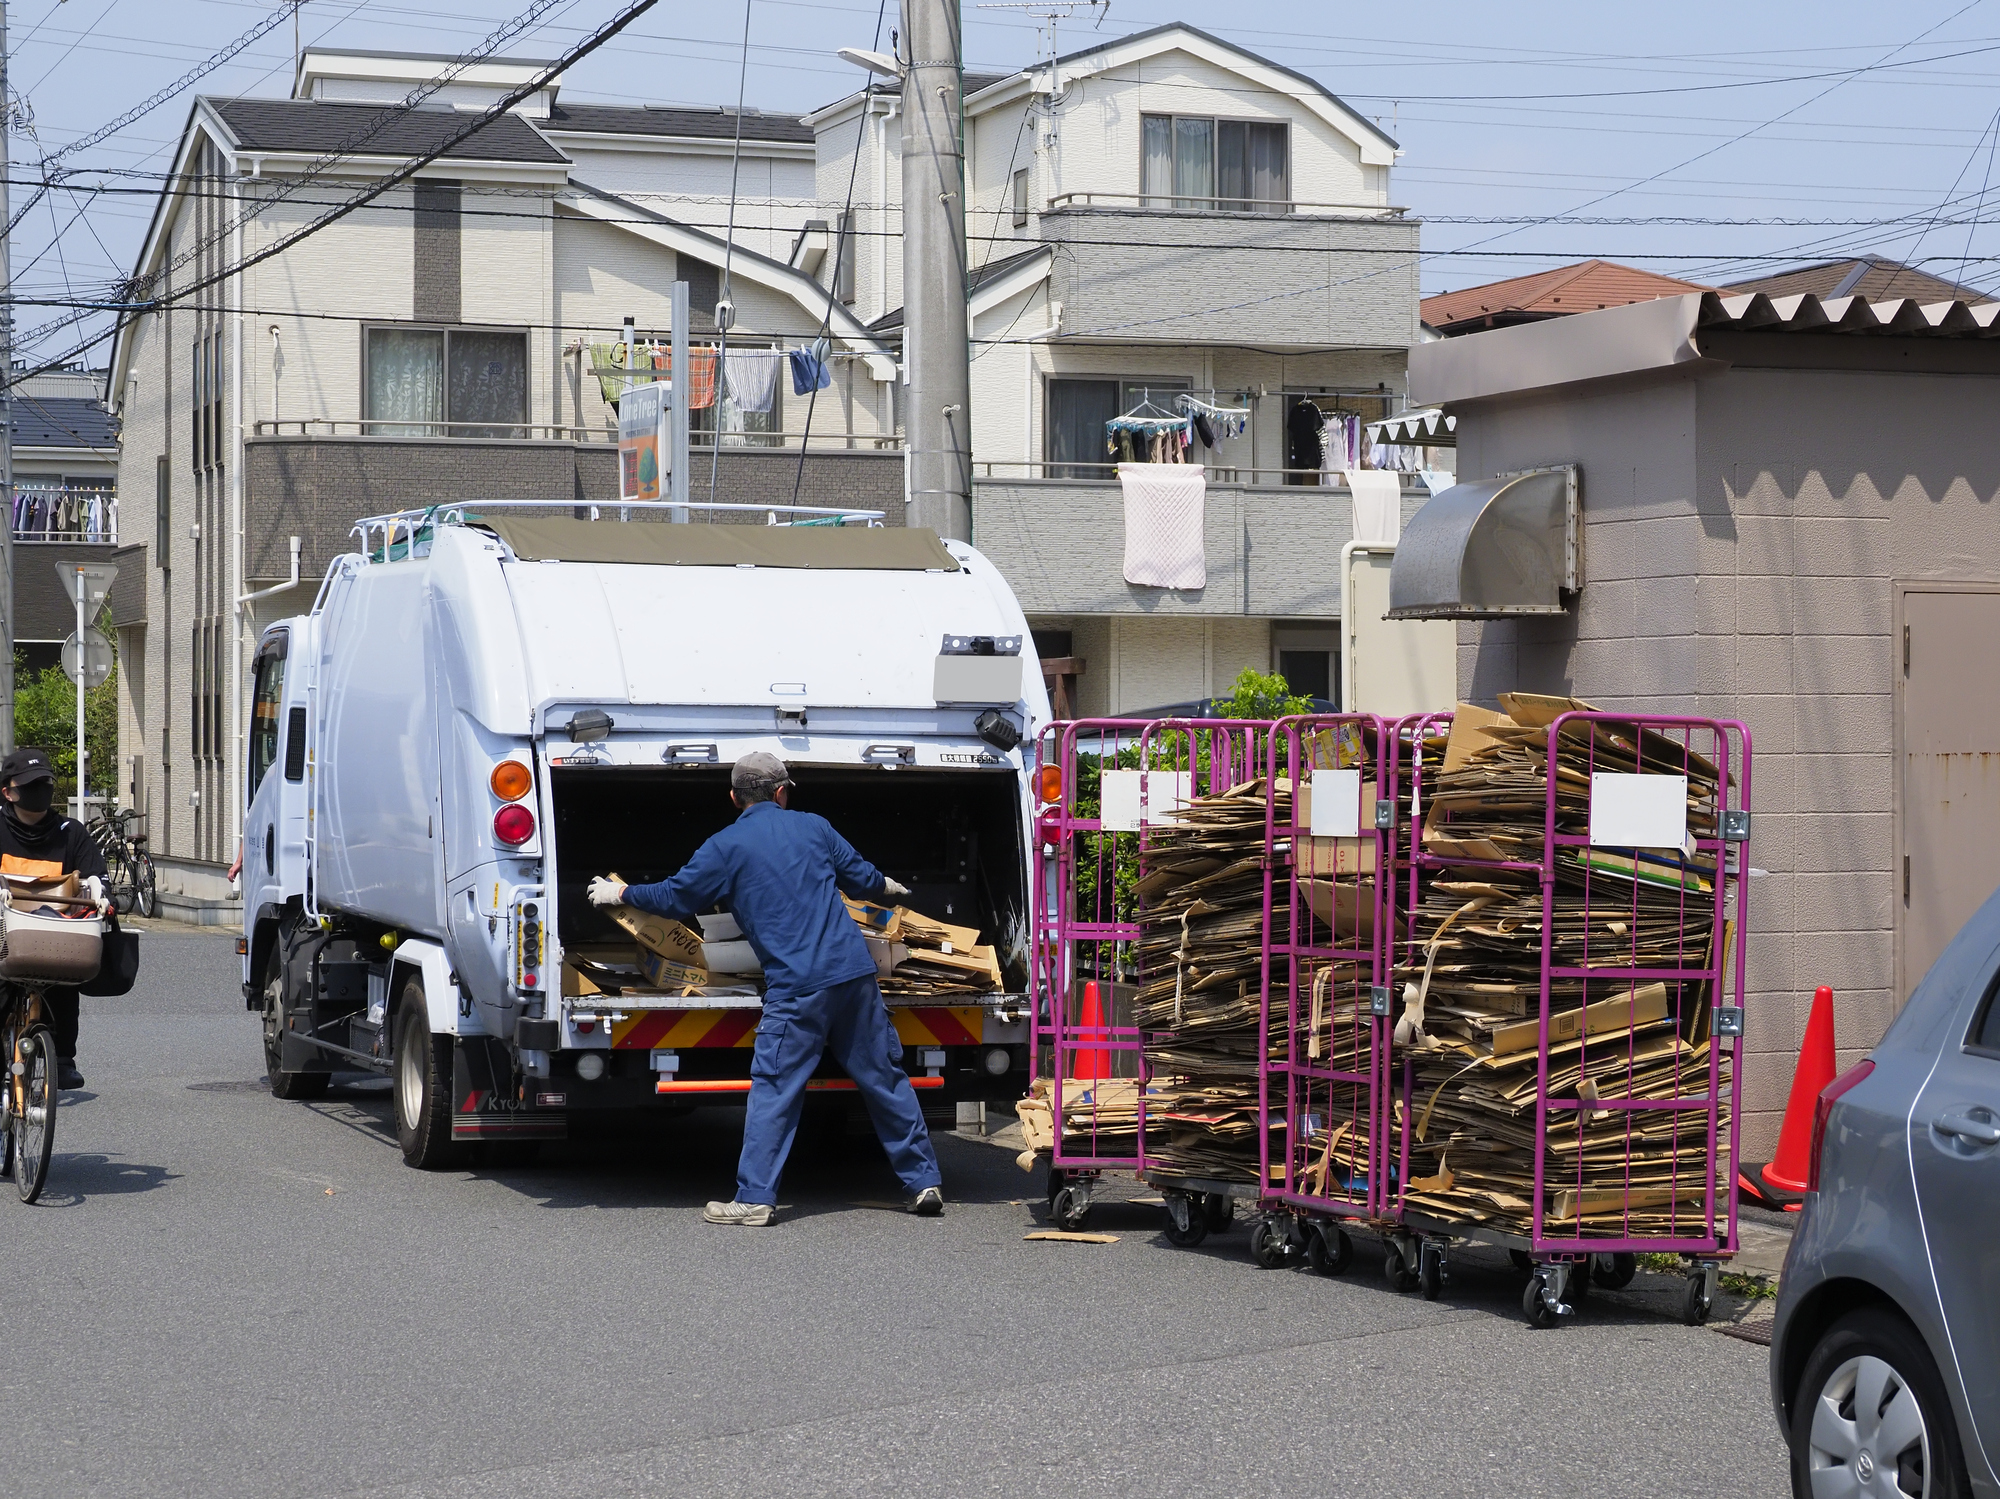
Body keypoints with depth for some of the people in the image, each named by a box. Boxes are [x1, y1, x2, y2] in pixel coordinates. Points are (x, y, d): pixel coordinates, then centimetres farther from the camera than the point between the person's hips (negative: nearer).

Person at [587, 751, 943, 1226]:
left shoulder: (726, 847, 2)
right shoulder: (813, 827, 13)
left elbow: (675, 898, 9)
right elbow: (862, 879, 21)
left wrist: (620, 893, 25)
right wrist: (888, 887, 44)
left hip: (797, 987, -4)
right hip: (856, 972, 4)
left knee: (774, 1089, 0)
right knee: (884, 1079, 10)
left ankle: (754, 1198, -3)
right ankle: (925, 1183, 14)